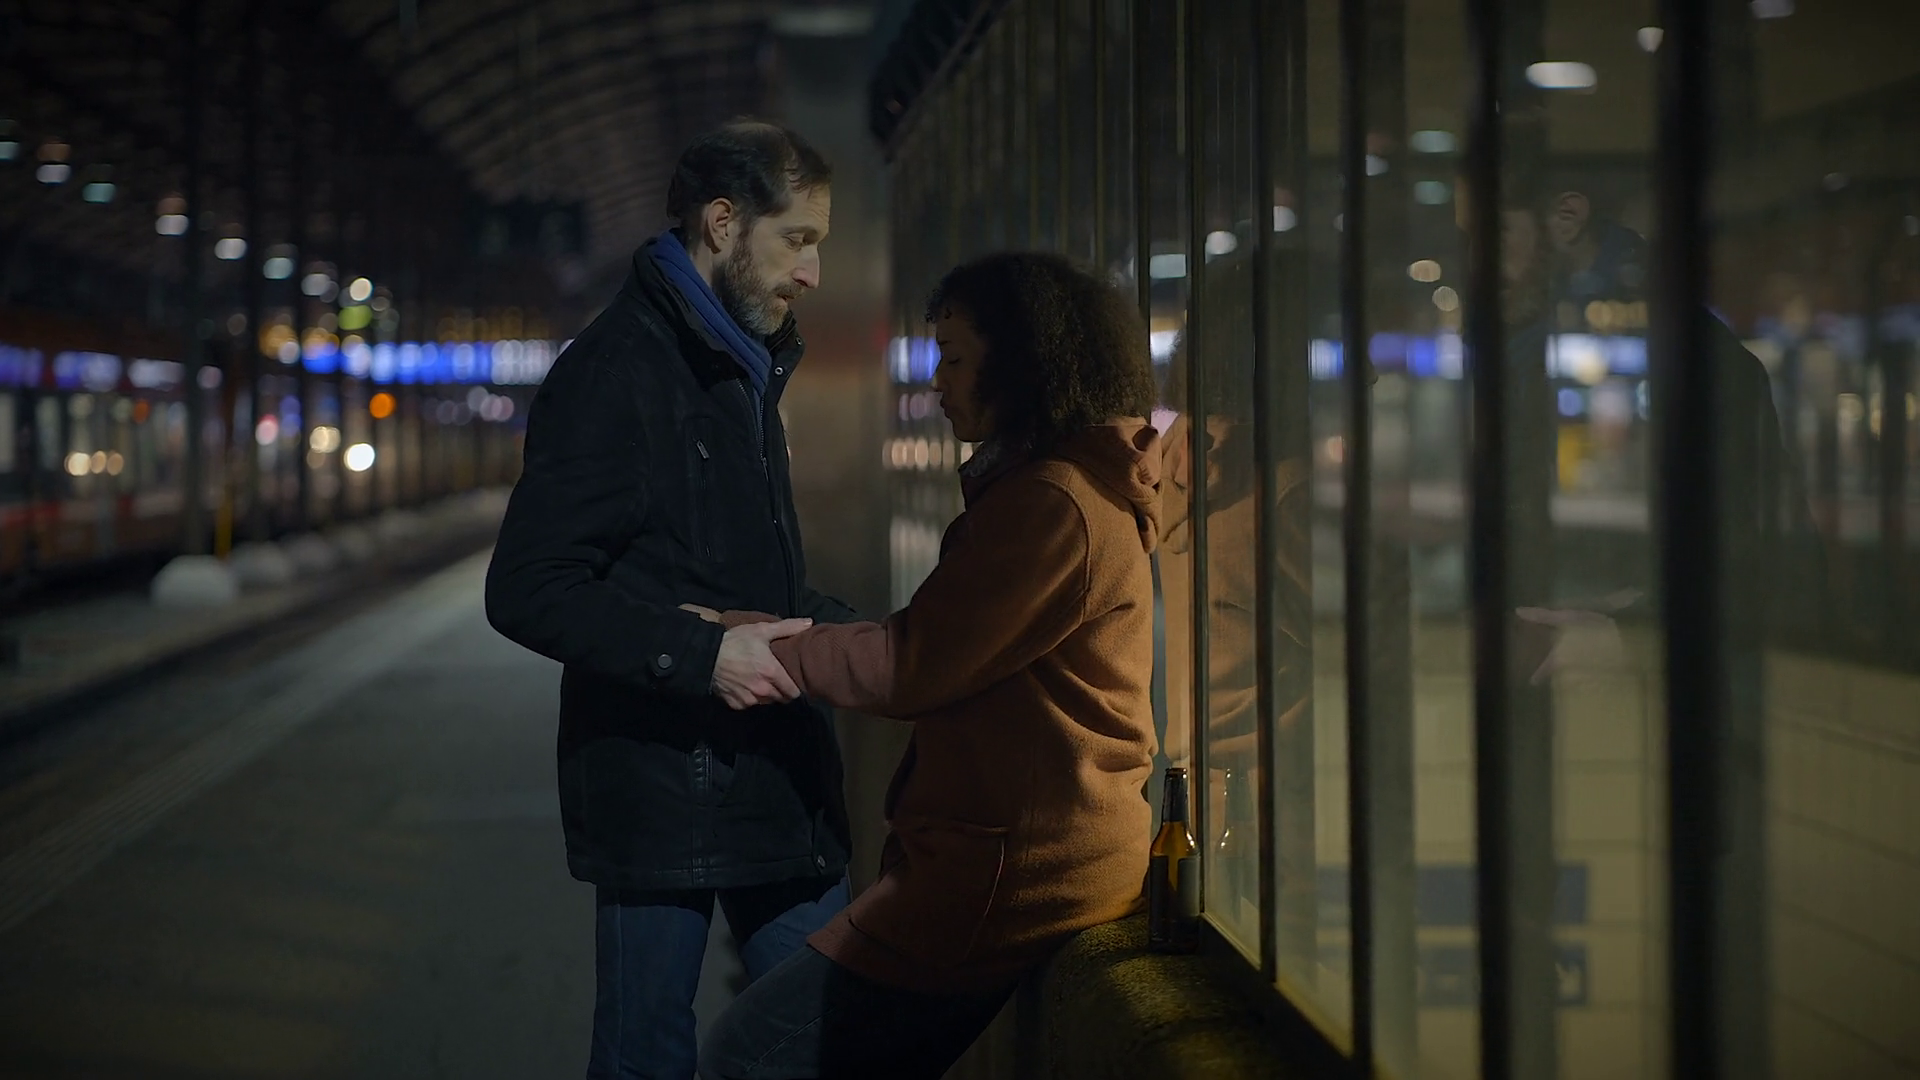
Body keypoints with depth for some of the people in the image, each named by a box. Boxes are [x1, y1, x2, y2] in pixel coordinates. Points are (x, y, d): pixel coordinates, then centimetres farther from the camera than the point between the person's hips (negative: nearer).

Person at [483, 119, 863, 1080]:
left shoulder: (743, 371, 17)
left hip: (774, 776, 8)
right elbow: (527, 591, -17)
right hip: (658, 789, -8)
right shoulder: (615, 370, -11)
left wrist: (840, 629, 6)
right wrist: (702, 654, -24)